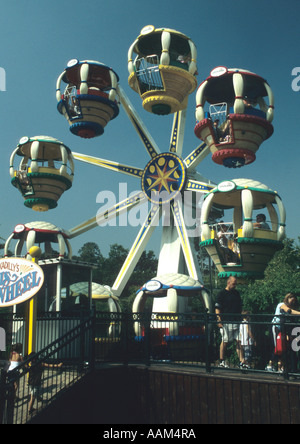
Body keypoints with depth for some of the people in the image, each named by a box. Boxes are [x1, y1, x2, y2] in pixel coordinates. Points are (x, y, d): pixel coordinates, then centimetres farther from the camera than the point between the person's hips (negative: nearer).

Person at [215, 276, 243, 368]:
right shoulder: (222, 293, -2)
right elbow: (217, 308, -5)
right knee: (225, 342, 1)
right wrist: (219, 320, -13)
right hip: (226, 322, -5)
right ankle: (222, 361, 11)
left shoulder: (237, 293, 17)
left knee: (239, 341, 1)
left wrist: (241, 318, 16)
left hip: (237, 322, 5)